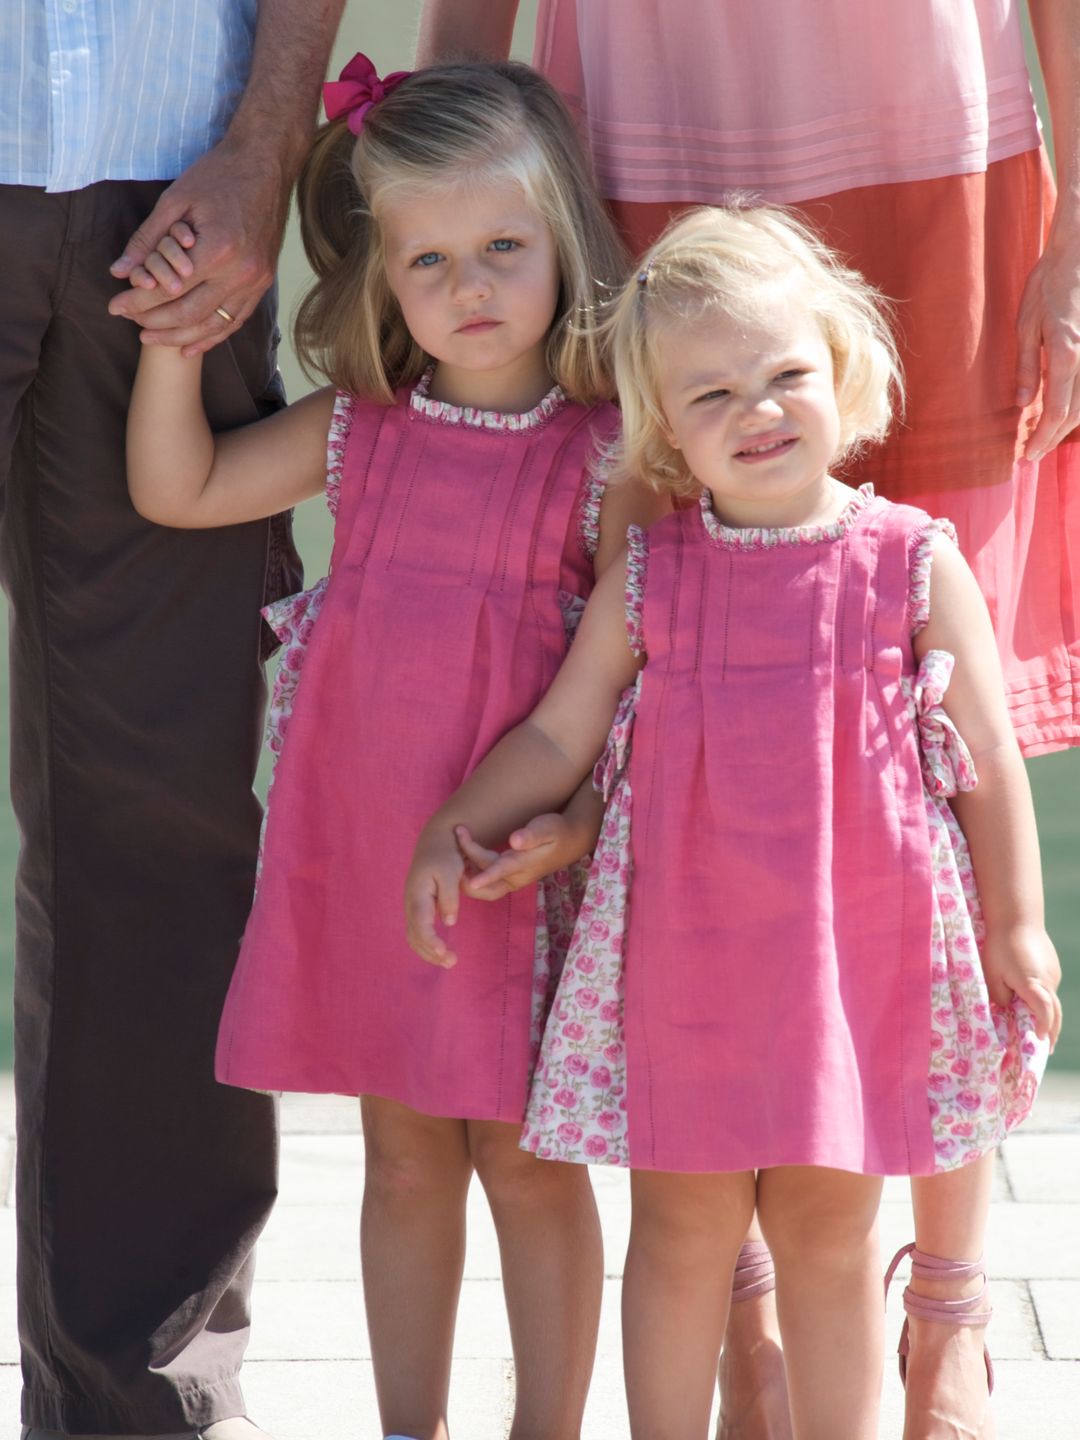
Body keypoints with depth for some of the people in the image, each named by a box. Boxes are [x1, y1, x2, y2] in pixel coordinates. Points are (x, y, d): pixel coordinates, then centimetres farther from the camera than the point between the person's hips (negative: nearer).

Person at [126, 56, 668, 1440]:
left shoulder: (608, 454, -8)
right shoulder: (358, 429, 5)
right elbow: (176, 489, 11)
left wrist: (583, 819, -20)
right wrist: (175, 337, -2)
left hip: (517, 853, -4)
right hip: (359, 848, 4)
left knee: (523, 1158, 4)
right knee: (404, 1157, 13)